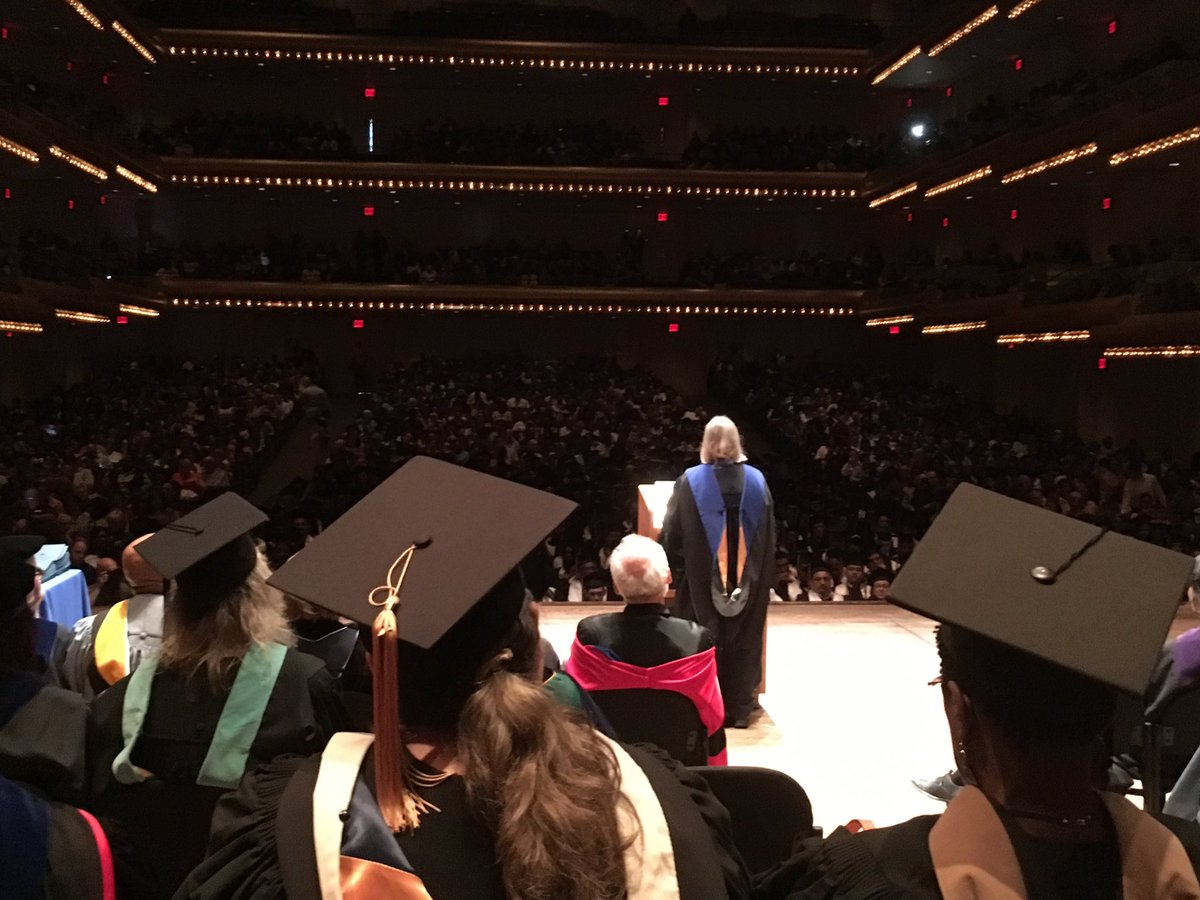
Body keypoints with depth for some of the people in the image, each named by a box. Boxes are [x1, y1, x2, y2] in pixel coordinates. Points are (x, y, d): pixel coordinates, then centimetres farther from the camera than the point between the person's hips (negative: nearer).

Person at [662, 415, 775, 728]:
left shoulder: (691, 481, -8)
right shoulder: (756, 480, 1)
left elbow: (672, 533, -6)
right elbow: (769, 535, 6)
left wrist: (677, 569, 8)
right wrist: (761, 575, 16)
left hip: (703, 579, -2)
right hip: (748, 580, 2)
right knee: (743, 640, 13)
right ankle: (740, 708, 18)